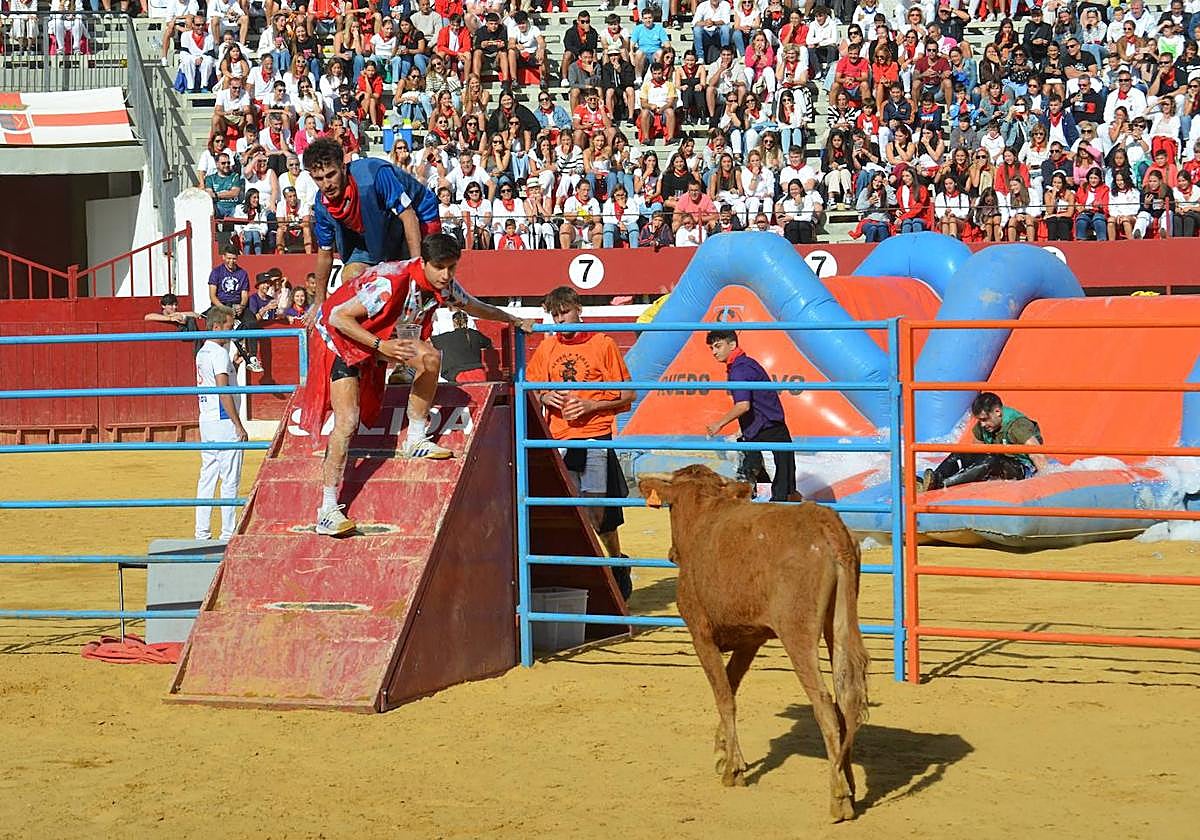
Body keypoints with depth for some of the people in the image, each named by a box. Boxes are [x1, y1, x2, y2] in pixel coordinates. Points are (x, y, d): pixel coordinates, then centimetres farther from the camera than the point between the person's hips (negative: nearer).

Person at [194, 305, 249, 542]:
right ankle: (228, 533, -3)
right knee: (230, 480, -4)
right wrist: (238, 425, -17)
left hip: (206, 421, 9)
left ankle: (202, 533, 11)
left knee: (207, 477, 10)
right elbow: (223, 392, -19)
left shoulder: (202, 353, 14)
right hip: (223, 422, -9)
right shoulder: (219, 353, -14)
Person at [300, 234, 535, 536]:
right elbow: (338, 316, -32)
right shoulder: (391, 283, -35)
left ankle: (415, 440, 3)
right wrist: (381, 346, -39)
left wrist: (514, 320, 18)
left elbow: (474, 307, 12)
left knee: (430, 358, -14)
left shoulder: (444, 286, -11)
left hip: (381, 336, 7)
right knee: (347, 422, -19)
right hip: (337, 337, -7)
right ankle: (327, 512, -19)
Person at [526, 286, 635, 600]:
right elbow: (532, 392, 21)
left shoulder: (603, 344, 1)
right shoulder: (546, 348, 12)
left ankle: (617, 563, 14)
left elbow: (626, 397, 2)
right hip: (559, 441, 4)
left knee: (597, 515, -6)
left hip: (596, 440, -4)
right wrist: (545, 398, -2)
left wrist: (590, 405, -11)